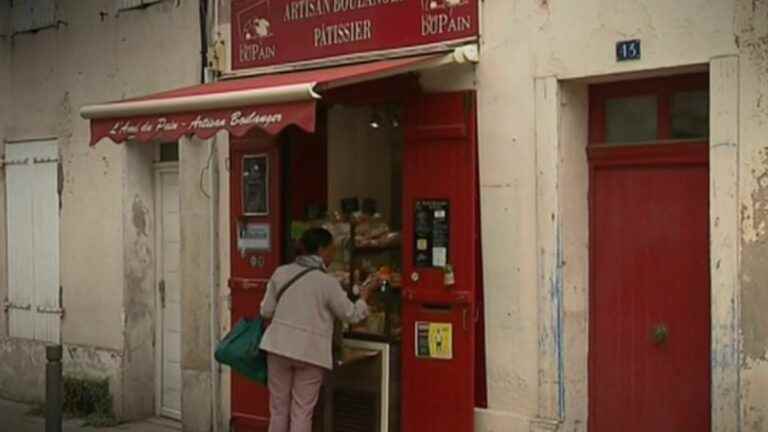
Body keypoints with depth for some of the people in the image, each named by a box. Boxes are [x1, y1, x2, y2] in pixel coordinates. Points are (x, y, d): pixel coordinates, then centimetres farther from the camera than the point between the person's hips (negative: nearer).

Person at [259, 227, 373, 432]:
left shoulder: (281, 272, 2)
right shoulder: (328, 283, -10)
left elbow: (266, 310, 7)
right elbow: (352, 315, -1)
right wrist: (363, 297, 16)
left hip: (279, 346, 4)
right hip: (311, 352, -4)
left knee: (279, 408, 13)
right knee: (302, 413, 4)